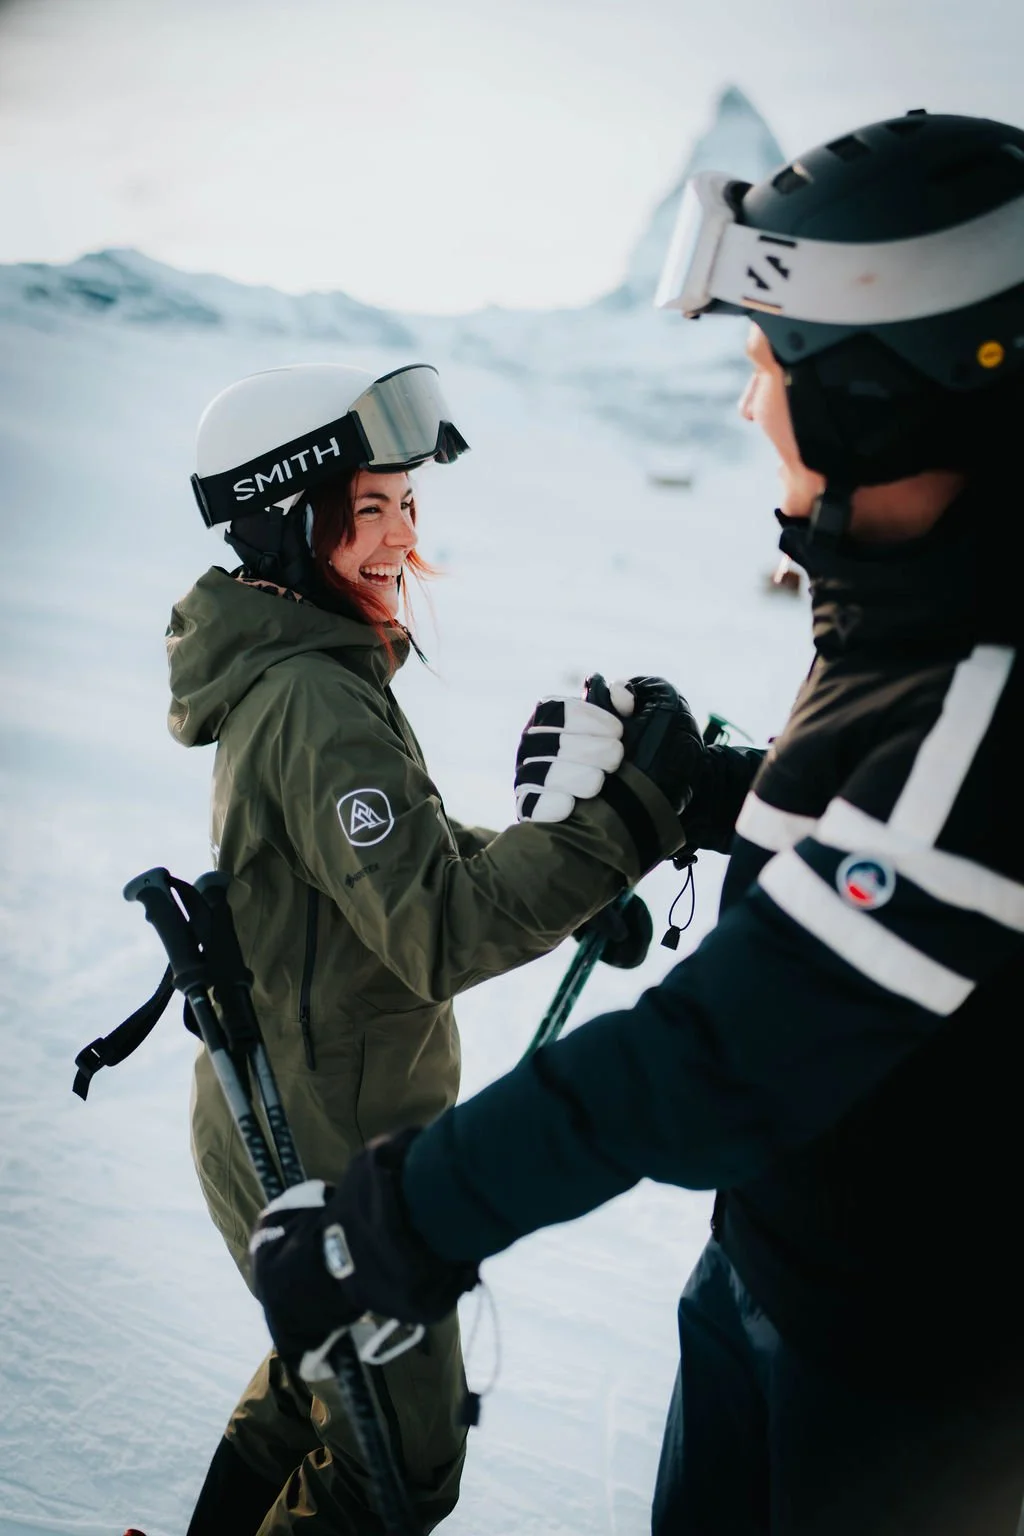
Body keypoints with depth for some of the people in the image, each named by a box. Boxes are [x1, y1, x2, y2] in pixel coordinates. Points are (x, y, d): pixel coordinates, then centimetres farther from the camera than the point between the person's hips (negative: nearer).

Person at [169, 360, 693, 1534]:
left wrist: (572, 886, -3)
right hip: (324, 1159, -10)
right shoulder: (313, 703, -27)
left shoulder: (306, 672, 5)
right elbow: (439, 934, -33)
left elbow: (409, 852, 10)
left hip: (295, 1118, 10)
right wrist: (612, 825, -37)